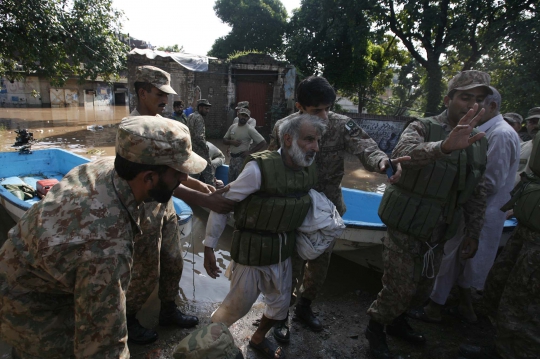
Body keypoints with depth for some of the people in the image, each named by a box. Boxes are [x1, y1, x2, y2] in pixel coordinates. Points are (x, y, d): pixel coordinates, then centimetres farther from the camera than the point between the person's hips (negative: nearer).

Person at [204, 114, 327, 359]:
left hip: (282, 253, 6)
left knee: (280, 303, 20)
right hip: (251, 251, -6)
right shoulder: (259, 168, -25)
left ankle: (258, 339, 50)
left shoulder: (310, 173, -6)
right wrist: (209, 247, -12)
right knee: (238, 306, 11)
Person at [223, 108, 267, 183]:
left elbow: (263, 143, -13)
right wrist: (231, 142, -7)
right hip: (232, 158, 7)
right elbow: (224, 140, 15)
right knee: (231, 181, 14)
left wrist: (249, 152, -15)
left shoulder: (250, 129, -11)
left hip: (242, 158, -7)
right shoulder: (232, 126, 7)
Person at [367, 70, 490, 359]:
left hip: (438, 235, 7)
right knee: (399, 289, 0)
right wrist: (444, 146, -53)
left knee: (422, 288, 19)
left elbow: (477, 193, 13)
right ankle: (375, 328, 27)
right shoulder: (422, 128, -12)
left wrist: (473, 233, 10)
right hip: (405, 230, -6)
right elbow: (402, 151, -36)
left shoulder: (479, 143, 8)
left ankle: (397, 321, 44)